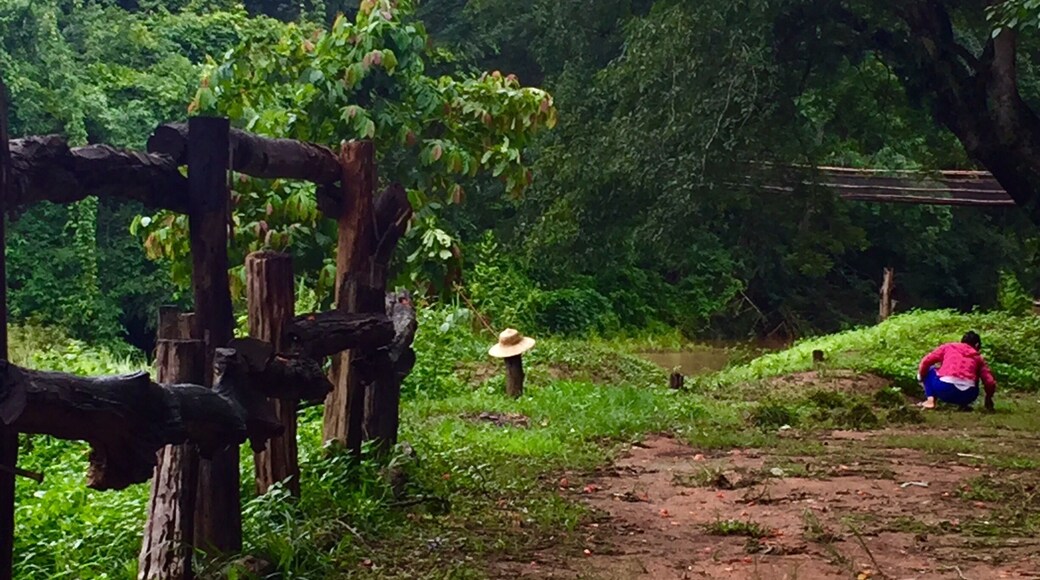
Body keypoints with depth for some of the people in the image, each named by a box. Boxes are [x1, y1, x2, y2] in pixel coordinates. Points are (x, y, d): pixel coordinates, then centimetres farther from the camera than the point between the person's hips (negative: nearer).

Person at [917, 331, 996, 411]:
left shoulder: (948, 347, 19)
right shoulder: (978, 357, 22)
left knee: (929, 370, 28)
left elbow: (925, 362, 10)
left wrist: (921, 378, 27)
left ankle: (930, 400, 7)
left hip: (945, 389, -2)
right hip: (968, 395, 2)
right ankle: (963, 404, 14)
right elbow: (990, 382, 12)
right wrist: (988, 399, 29)